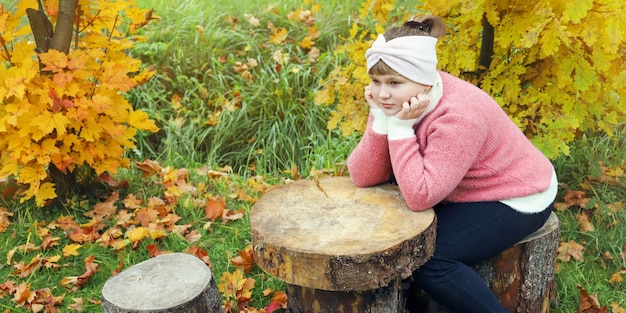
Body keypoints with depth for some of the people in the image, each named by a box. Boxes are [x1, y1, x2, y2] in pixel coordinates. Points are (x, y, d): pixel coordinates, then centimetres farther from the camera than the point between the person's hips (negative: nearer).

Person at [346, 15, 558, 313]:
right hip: (469, 190, 8)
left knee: (426, 258, -21)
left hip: (516, 198, -7)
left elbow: (420, 197, -34)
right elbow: (363, 178, -15)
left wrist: (400, 127, -33)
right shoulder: (394, 99, -11)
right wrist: (381, 120, -27)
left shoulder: (459, 115, -33)